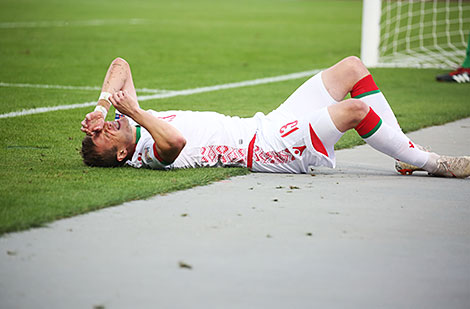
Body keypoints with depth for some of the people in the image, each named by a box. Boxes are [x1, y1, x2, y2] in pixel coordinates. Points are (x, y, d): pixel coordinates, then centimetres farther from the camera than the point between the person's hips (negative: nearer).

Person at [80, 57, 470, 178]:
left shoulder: (131, 124, 8)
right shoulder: (151, 154, -18)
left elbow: (121, 65, 10)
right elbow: (175, 141, -41)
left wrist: (101, 107, -6)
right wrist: (135, 111, -35)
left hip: (268, 126, 10)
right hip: (267, 150, -10)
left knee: (353, 67, 3)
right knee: (354, 108, -27)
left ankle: (408, 152, 8)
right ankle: (428, 162, -5)